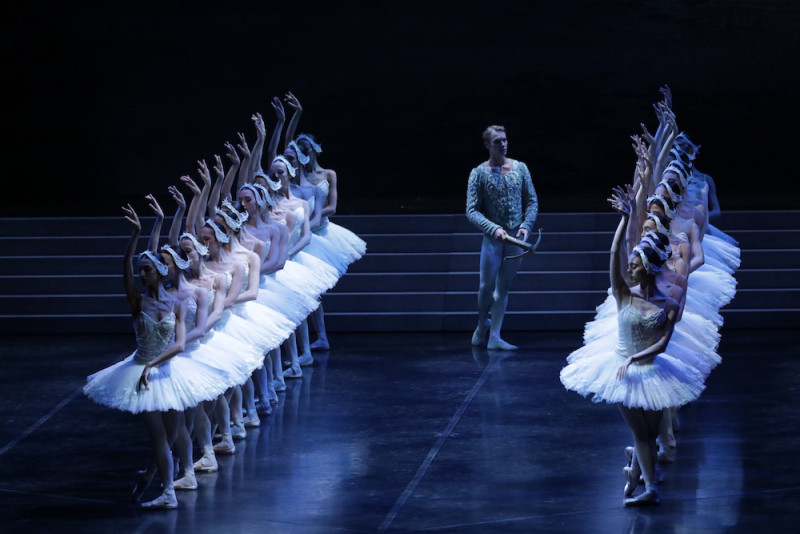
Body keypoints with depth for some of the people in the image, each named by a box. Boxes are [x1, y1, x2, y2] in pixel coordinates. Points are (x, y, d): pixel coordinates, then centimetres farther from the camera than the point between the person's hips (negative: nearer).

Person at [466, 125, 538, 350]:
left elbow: (532, 201, 9)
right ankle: (482, 327, 24)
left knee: (503, 287, 6)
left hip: (516, 238, 3)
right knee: (486, 286, -1)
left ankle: (494, 337, 7)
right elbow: (472, 211, -8)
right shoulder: (479, 173, -5)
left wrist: (526, 225, -8)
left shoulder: (520, 168, 5)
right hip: (493, 237, -3)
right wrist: (494, 229, -22)